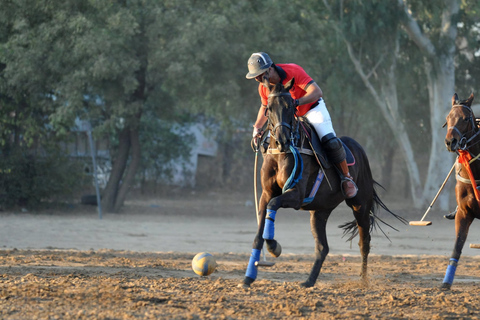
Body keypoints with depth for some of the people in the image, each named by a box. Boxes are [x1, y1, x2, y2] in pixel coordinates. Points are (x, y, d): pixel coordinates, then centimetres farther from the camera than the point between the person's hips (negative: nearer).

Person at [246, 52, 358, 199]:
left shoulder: (293, 71, -30)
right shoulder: (264, 87, -13)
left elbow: (317, 92, -37)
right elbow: (265, 107, 7)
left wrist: (295, 102, -52)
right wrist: (257, 126, -10)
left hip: (313, 109, -6)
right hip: (290, 116, 6)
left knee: (330, 141, -24)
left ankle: (346, 177, -6)